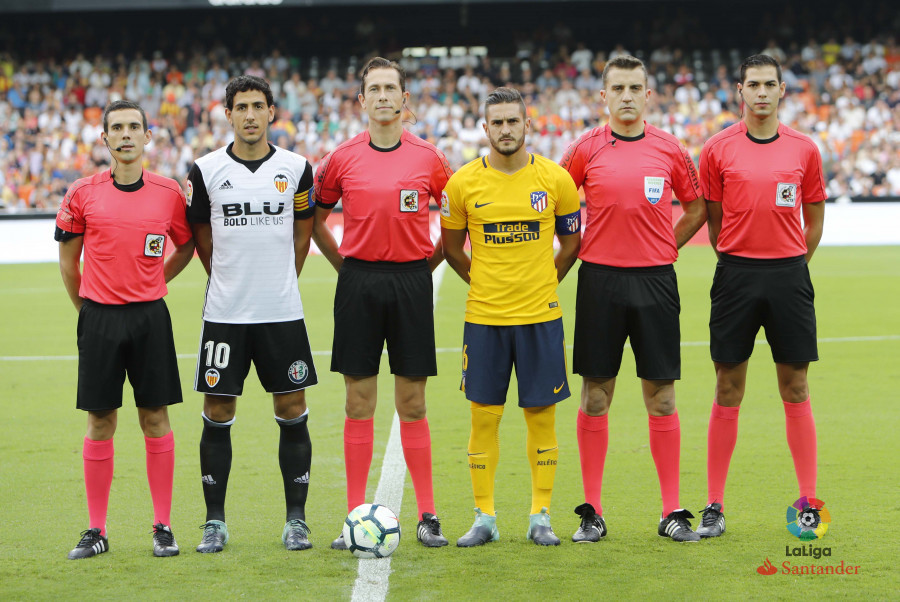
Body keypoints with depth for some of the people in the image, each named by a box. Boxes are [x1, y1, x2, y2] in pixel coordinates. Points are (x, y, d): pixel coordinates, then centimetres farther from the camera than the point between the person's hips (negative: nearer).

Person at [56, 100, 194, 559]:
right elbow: (68, 257, 10)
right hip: (99, 317, 0)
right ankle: (96, 530, 10)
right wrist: (85, 306, 12)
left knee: (156, 418, 2)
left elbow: (185, 246, 16)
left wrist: (150, 285, 12)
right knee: (99, 422, 3)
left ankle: (163, 527, 10)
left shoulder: (169, 193, 1)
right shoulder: (83, 194, 0)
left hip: (150, 315, 0)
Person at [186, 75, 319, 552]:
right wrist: (233, 282, 11)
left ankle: (295, 519, 11)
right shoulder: (206, 170, 1)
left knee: (293, 412, 1)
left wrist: (278, 282, 12)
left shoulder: (296, 169, 3)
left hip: (282, 312, 0)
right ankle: (214, 521, 11)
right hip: (224, 314, 0)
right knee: (217, 414, 1)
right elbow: (202, 238, 11)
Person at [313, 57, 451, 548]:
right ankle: (355, 515, 7)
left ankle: (427, 516, 6)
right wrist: (344, 265, 9)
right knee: (359, 402, 2)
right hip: (358, 282, 0)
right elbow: (315, 219, 14)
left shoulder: (427, 158, 2)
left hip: (411, 281, 0)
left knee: (412, 403, 2)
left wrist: (431, 260, 7)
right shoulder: (342, 159, 3)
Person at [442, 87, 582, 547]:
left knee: (541, 415, 3)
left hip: (540, 317, 0)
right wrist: (482, 282, 9)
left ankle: (540, 517, 12)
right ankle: (484, 518, 10)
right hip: (484, 317, 0)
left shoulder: (555, 179, 0)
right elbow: (451, 247, 12)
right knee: (484, 416, 2)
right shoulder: (463, 183, -1)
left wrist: (543, 283, 8)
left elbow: (571, 242, 13)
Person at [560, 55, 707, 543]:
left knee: (661, 397, 2)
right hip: (600, 279, 0)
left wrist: (666, 247, 7)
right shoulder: (586, 149, 2)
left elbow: (697, 208, 16)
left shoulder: (669, 149, 5)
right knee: (595, 396, 2)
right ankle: (592, 512, 9)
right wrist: (576, 249, 7)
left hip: (655, 281, 0)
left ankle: (672, 511, 7)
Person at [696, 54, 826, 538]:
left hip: (789, 275, 1)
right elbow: (712, 219, 9)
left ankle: (808, 502, 8)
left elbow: (814, 220, 12)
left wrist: (790, 264, 9)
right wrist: (738, 260, 8)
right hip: (736, 275, 0)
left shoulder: (804, 149, 4)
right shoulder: (718, 148, 2)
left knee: (796, 390, 3)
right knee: (728, 391, 2)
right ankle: (714, 506, 7)